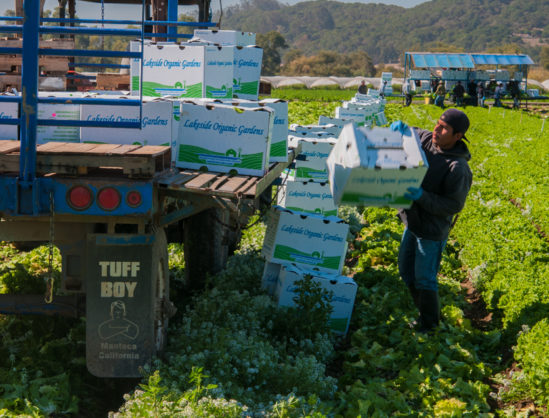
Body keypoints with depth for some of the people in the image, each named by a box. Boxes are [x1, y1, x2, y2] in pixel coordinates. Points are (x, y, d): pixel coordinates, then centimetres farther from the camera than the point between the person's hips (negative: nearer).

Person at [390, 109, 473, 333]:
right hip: (413, 222, 8)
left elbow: (453, 206, -23)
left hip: (432, 231, -8)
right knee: (406, 267, 21)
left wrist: (422, 197, -34)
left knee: (424, 278, 4)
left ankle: (429, 323, 27)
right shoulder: (426, 140, -6)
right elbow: (406, 133, 11)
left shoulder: (459, 169, -26)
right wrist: (399, 126, -14)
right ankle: (421, 309, 42)